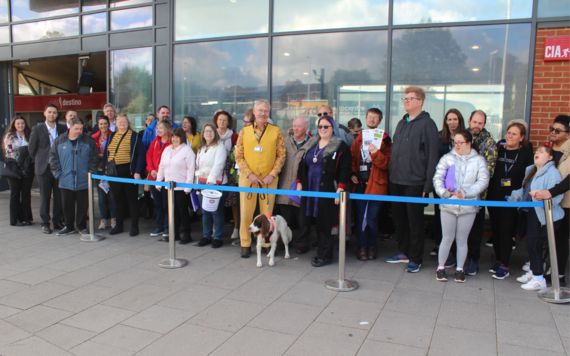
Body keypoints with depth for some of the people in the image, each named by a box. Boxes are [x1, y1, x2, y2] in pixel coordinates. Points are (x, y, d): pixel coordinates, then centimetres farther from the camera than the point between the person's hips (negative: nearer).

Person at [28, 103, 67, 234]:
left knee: (59, 196, 5)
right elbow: (31, 149, 6)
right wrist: (40, 161, 7)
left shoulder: (63, 129, 4)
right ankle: (45, 223, 13)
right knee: (45, 197, 4)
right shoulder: (37, 129, 0)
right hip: (44, 168, -1)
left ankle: (58, 221, 17)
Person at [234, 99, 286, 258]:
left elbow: (281, 156, 1)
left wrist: (272, 174, -9)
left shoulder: (276, 131, 2)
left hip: (269, 179, 0)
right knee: (246, 213, 4)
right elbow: (238, 156, 3)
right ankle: (246, 244, 16)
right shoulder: (244, 132, 4)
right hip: (248, 179, 1)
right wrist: (249, 174, -8)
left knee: (267, 213, 6)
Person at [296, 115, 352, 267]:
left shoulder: (341, 147, -3)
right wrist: (299, 183, 13)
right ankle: (322, 251, 21)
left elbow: (345, 170, -9)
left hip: (328, 191, -6)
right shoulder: (310, 145, 15)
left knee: (325, 223, -4)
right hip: (310, 190, 6)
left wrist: (340, 189, -17)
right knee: (317, 222, 9)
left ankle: (325, 255, 6)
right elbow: (302, 165, 19)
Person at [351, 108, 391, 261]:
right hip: (359, 183, 3)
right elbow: (352, 158, 15)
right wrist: (353, 173, 0)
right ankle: (361, 247, 17)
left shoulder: (384, 139, 1)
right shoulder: (359, 138, 13)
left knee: (372, 219, 1)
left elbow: (386, 163, -6)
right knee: (360, 217, 6)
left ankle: (371, 246, 18)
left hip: (376, 184, -3)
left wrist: (376, 153, -21)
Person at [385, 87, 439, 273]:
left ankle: (415, 259, 15)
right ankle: (403, 252, 28)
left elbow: (432, 155, -11)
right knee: (398, 217, 13)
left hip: (414, 182, -7)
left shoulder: (427, 124, -7)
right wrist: (391, 172, 10)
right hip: (396, 180, 7)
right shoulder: (402, 123, 15)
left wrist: (428, 184, -15)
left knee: (415, 221, 3)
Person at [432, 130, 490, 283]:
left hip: (468, 207, 0)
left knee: (462, 240, 9)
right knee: (447, 238, 6)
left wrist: (467, 192, -16)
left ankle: (459, 269, 22)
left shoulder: (479, 160, 4)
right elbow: (437, 178, 2)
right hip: (448, 205, 0)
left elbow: (483, 181, -3)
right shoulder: (447, 158, 6)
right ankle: (440, 267, 20)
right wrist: (443, 192, -15)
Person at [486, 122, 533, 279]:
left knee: (505, 231, -4)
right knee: (495, 230, 10)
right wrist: (487, 192, 2)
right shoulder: (498, 149, 5)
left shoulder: (526, 152, -1)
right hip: (494, 198, 3)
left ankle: (504, 266, 6)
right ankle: (498, 260, 24)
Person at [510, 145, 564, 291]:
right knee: (531, 244, 16)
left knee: (534, 245, -6)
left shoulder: (552, 173, -16)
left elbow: (555, 196, -26)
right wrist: (516, 196, -2)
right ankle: (533, 272, 32)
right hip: (532, 213, 9)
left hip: (545, 216, -9)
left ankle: (539, 280, 5)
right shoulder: (531, 171, 12)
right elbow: (525, 190, 17)